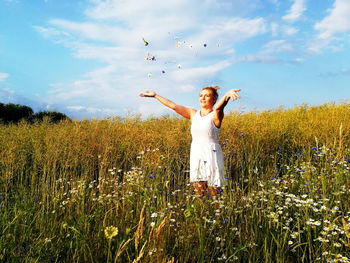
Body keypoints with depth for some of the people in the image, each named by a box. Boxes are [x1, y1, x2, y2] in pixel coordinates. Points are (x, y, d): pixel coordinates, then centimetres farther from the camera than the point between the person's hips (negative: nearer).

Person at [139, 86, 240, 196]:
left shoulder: (215, 115, -3)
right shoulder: (193, 114, 12)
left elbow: (219, 106, -25)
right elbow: (173, 106, 13)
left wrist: (227, 94, -48)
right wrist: (155, 95, 16)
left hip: (211, 155, -4)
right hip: (196, 155, 5)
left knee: (214, 192, -3)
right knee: (199, 192, 5)